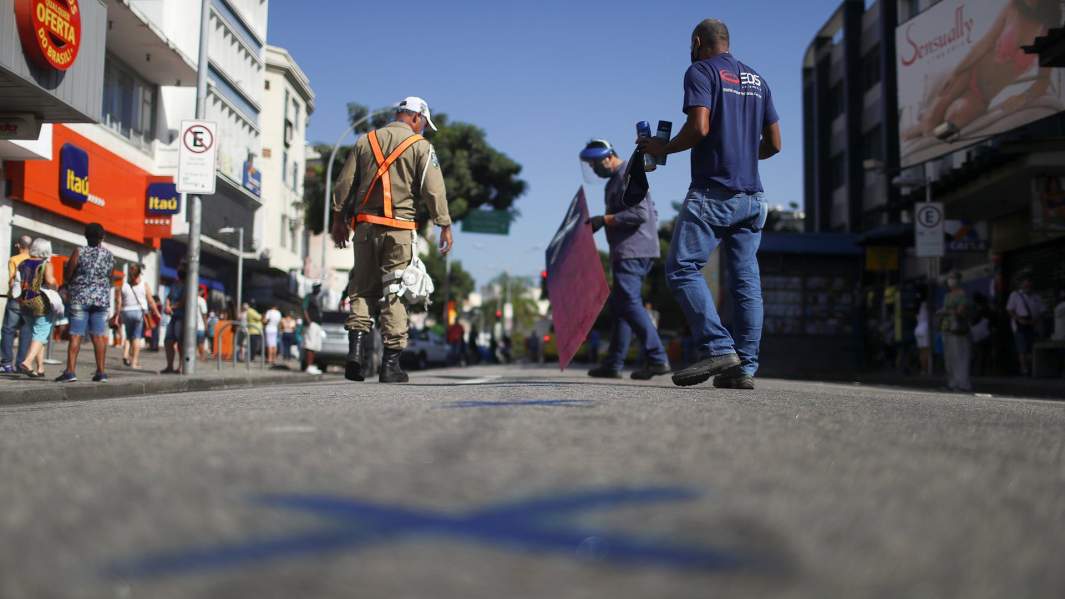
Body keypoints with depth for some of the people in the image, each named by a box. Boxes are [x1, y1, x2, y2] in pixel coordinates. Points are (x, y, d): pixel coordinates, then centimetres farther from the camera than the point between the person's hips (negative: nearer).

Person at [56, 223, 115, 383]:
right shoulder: (109, 255, 5)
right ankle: (101, 372, 6)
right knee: (99, 336, 5)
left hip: (80, 298, -3)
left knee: (76, 335, -3)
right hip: (102, 299, 3)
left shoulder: (79, 252, -6)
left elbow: (67, 276, -3)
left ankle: (70, 371, -7)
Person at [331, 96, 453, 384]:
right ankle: (391, 363, 1)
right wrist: (445, 226, -1)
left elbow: (344, 184, 12)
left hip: (365, 224, 3)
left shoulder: (365, 141, 14)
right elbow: (434, 190, -5)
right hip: (399, 227, -3)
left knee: (362, 288, 11)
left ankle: (355, 348, -5)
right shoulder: (421, 146, 2)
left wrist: (339, 219, 18)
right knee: (394, 294, 0)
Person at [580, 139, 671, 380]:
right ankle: (613, 364, 15)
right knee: (618, 305, 11)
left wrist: (604, 220, -18)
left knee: (629, 303, -14)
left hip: (633, 251, -11)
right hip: (628, 252, 11)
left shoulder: (627, 176, -10)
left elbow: (640, 213, -21)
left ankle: (657, 358, -15)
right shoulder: (616, 180, 21)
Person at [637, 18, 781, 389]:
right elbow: (774, 144, 17)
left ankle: (718, 349, -13)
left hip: (713, 192, -7)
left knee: (682, 268, -3)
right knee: (746, 280, 3)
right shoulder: (757, 80, 19)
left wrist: (663, 148, -1)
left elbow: (699, 127, -17)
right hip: (752, 196, 7)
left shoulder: (701, 71, -2)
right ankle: (745, 368, 2)